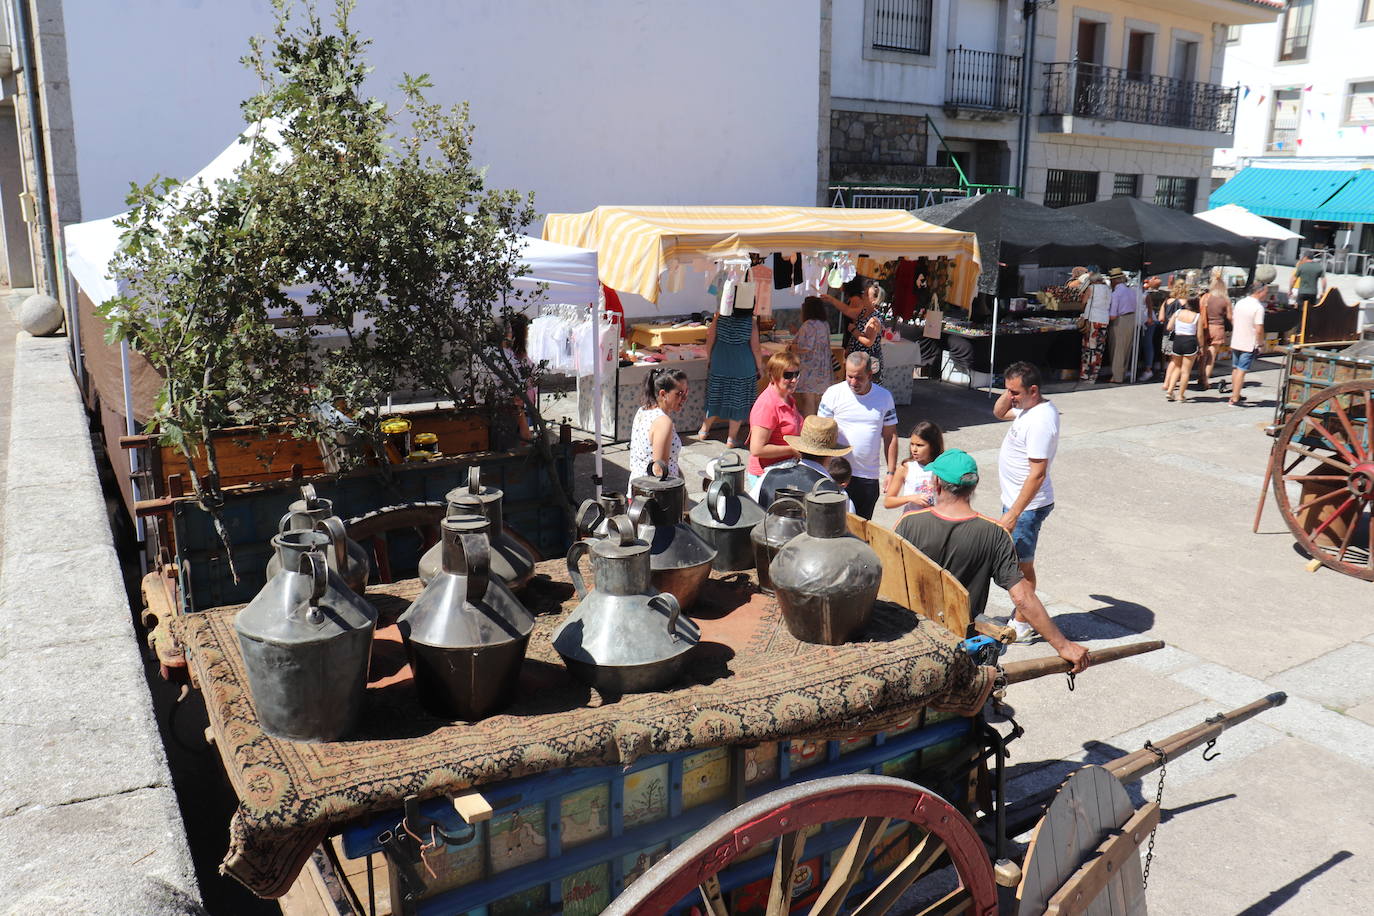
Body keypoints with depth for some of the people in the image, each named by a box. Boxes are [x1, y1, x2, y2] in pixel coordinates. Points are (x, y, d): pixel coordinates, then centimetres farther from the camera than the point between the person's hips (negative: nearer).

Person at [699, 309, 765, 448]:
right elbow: (756, 349, -10)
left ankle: (704, 430, 33)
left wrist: (708, 358, 11)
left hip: (720, 364, 3)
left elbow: (710, 338, -2)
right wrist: (760, 367, 4)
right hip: (743, 368, -3)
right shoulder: (751, 323, -14)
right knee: (738, 402, 9)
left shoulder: (720, 317, -9)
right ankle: (732, 438, 16)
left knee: (716, 397, 18)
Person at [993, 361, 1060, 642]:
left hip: (1026, 506, -10)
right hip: (1015, 500, 10)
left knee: (1022, 565, 2)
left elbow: (1037, 473, -28)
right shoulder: (1028, 408, 5)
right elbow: (999, 412, 25)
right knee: (1019, 562, 19)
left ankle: (1021, 627, 15)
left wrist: (1013, 514, -27)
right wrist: (1009, 392, 3)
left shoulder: (1041, 421, -25)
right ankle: (1021, 616, 32)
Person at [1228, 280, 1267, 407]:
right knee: (1241, 371, -2)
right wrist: (1261, 343, -5)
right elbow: (1259, 329, -19)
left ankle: (1235, 395, 28)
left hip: (1235, 342, 7)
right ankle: (1235, 400, 0)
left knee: (1235, 369, 17)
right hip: (1249, 345, -7)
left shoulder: (1240, 303, 6)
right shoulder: (1259, 307, -16)